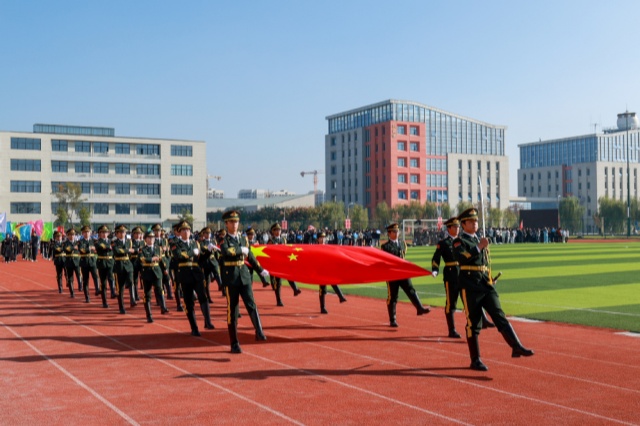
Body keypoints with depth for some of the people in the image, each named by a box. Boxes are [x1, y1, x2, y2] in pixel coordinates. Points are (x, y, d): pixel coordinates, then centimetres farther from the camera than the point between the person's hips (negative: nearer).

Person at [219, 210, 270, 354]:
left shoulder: (243, 239, 12)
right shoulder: (224, 240, -4)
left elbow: (250, 256, 23)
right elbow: (226, 253, -26)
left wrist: (261, 270, 26)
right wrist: (241, 250, -14)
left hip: (244, 276, 4)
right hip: (230, 278, -4)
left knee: (251, 304, -13)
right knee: (232, 310, 1)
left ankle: (259, 332, -19)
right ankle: (234, 344, 7)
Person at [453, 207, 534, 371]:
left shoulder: (480, 240, 20)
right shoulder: (459, 241, -2)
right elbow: (462, 259, -22)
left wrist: (491, 279, 16)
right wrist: (478, 247, -25)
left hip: (486, 286, 6)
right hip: (470, 287, -6)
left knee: (499, 316, -5)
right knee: (473, 323, -1)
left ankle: (516, 347, -12)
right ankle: (475, 360, 5)